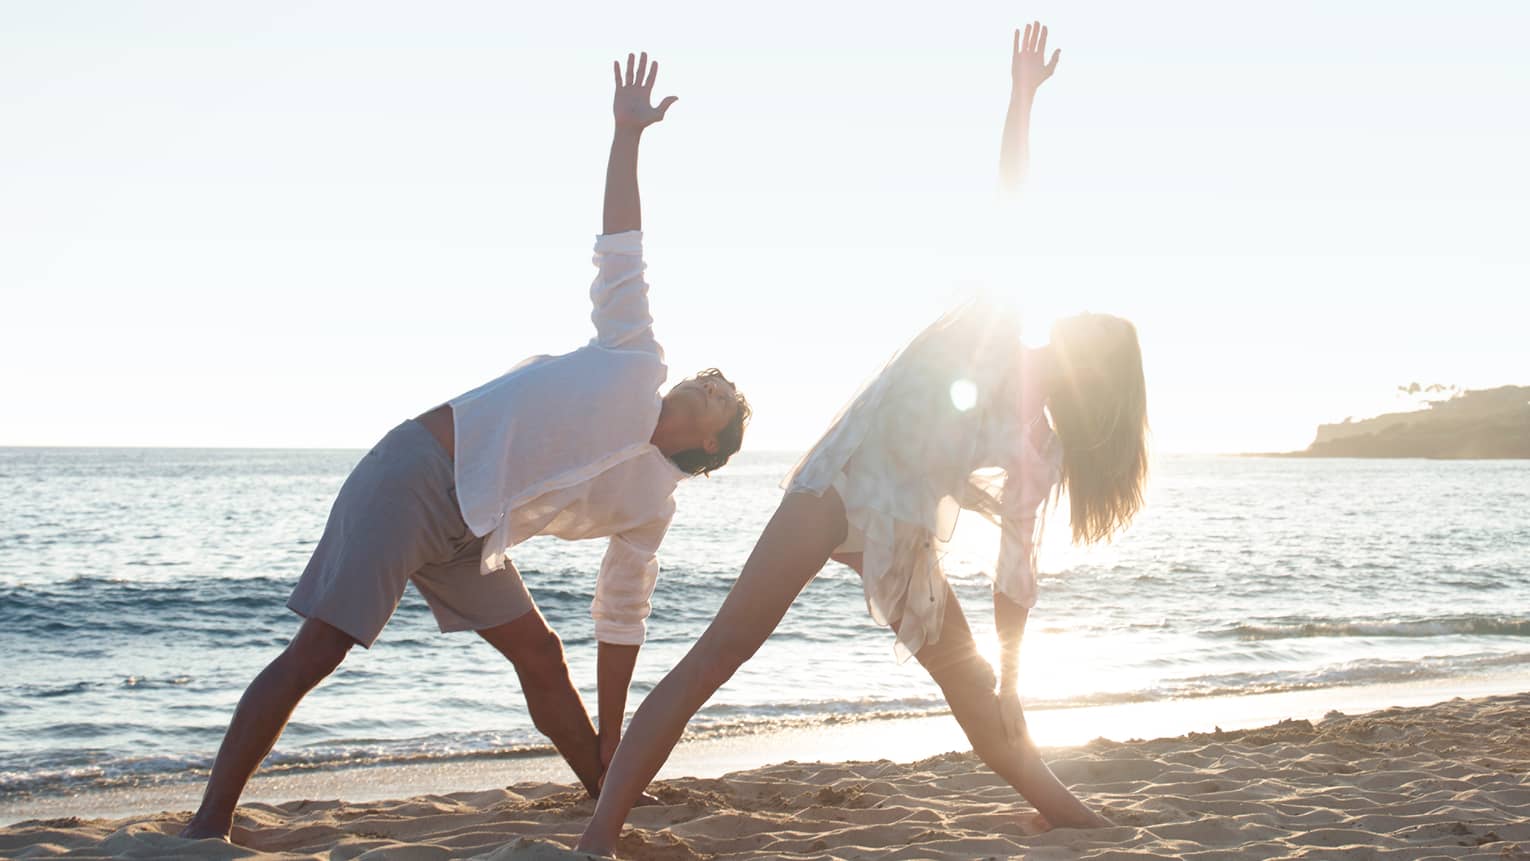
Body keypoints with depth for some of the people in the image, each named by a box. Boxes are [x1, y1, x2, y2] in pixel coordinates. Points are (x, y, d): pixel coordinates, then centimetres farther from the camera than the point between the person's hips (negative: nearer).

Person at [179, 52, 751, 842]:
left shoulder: (652, 503, 11)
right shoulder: (637, 362, 2)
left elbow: (621, 618, 14)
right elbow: (620, 249, 3)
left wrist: (611, 741, 11)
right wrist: (628, 135, -3)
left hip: (468, 537, 6)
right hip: (417, 472, -6)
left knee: (541, 657, 2)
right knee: (320, 647, -13)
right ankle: (208, 823, -12)